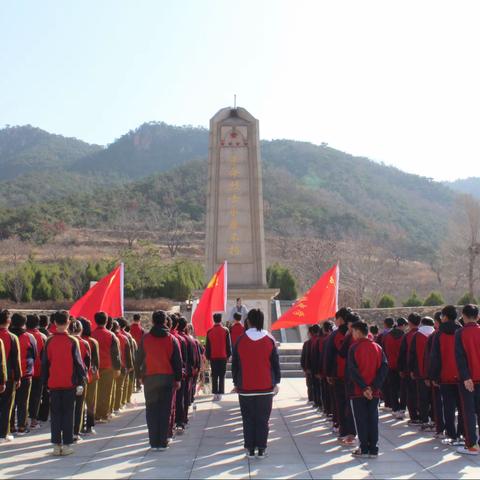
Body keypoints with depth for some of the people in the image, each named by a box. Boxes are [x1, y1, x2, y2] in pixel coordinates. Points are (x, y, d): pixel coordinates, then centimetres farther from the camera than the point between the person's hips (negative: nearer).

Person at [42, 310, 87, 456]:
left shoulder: (49, 341, -2)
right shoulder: (72, 341, -8)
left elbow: (45, 363, 4)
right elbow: (78, 362, -7)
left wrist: (45, 382, 13)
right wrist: (80, 382, 0)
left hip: (53, 384, 2)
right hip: (70, 384, -2)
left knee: (55, 414, 9)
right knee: (68, 414, 5)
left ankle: (56, 445, 10)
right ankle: (66, 445, 6)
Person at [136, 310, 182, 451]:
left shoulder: (145, 338, 0)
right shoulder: (172, 339, 0)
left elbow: (139, 359, 5)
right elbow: (177, 361, 0)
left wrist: (140, 376, 15)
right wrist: (178, 379, 8)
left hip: (149, 378, 0)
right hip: (167, 378, 0)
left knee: (152, 411, 6)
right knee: (165, 411, 5)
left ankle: (154, 443, 5)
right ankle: (162, 443, 4)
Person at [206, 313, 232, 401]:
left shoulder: (209, 331, -1)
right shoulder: (225, 330, -5)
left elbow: (207, 346, 3)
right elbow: (228, 344, -1)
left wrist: (208, 357, 10)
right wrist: (228, 355, 8)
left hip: (213, 357, 1)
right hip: (223, 357, -1)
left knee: (214, 376, 6)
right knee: (222, 376, 5)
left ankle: (215, 394, 2)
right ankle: (220, 394, 1)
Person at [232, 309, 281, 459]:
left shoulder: (240, 341, -4)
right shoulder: (269, 340, -3)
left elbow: (234, 364, 3)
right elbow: (276, 363, 2)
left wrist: (236, 383, 12)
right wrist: (276, 383, 10)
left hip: (245, 388, 0)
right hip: (266, 387, 0)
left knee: (248, 419, 8)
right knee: (263, 419, 6)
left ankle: (250, 449, 8)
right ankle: (261, 449, 6)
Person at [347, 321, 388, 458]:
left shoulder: (354, 348, -8)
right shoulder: (377, 347, 4)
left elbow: (353, 371, -14)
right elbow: (384, 367, -3)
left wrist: (363, 388, -13)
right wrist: (373, 386, -7)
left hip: (358, 391, -4)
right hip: (374, 392, 4)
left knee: (361, 420, 4)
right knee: (373, 420, 9)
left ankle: (364, 449, 7)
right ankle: (373, 449, 11)